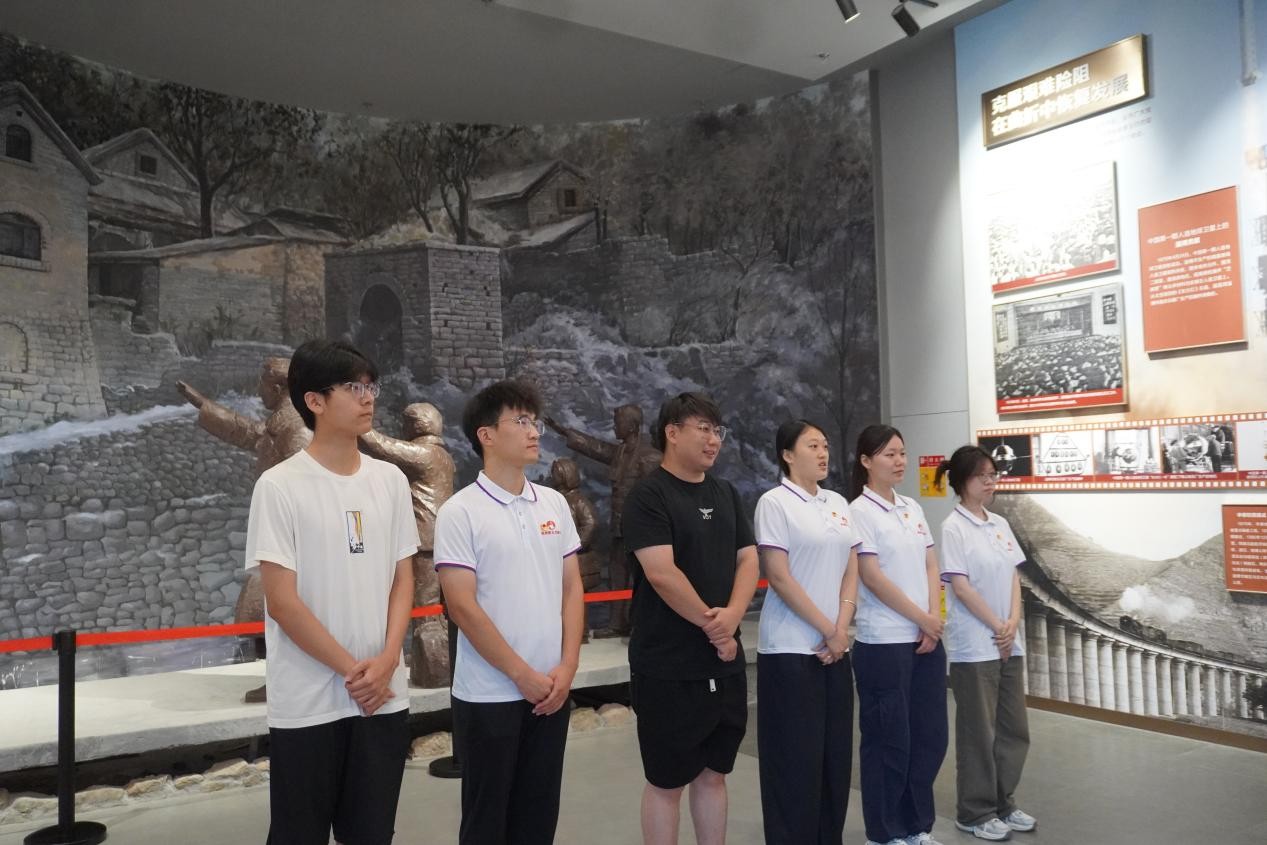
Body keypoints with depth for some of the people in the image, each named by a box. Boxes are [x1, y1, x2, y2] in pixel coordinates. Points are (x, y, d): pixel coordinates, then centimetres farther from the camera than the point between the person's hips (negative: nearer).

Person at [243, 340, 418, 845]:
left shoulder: (390, 479, 5)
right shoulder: (279, 486, -9)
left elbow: (403, 578, 7)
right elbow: (281, 601, -12)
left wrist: (386, 660, -6)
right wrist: (350, 669, -11)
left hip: (385, 697, 4)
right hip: (307, 705, -4)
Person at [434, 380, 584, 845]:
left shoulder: (554, 503, 6)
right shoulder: (460, 512, -10)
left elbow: (571, 590, 8)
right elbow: (462, 607, -14)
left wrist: (566, 668, -2)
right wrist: (523, 675, -12)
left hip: (552, 691, 5)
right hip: (488, 696, -5)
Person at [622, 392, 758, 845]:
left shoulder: (726, 493, 11)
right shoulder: (648, 495, -10)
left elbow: (748, 559, 6)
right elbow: (661, 573, -19)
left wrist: (731, 615, -12)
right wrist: (712, 626, -12)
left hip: (724, 662, 6)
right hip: (668, 667, -6)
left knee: (713, 773, 16)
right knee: (666, 781, 6)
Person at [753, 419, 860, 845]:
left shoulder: (838, 503, 11)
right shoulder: (774, 502, -8)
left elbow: (851, 570, 10)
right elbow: (778, 576, -13)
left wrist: (841, 629, -3)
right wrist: (826, 630, -11)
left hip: (835, 647, 6)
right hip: (791, 648, -6)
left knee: (835, 752, 10)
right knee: (796, 757, 0)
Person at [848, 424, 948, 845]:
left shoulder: (913, 508, 12)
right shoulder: (859, 511, -9)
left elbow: (931, 567, 10)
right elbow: (872, 577, -14)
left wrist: (934, 619, -4)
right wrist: (922, 619, -10)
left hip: (927, 638, 7)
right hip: (883, 642, -7)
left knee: (931, 733, 11)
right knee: (889, 739, 2)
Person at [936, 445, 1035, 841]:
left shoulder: (1000, 524, 10)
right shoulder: (953, 527, -12)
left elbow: (1014, 578, 9)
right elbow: (960, 586, -16)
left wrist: (1013, 624, -5)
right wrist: (997, 627, -14)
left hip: (1009, 643, 7)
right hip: (974, 645, -7)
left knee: (1014, 729, 13)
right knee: (978, 732, 2)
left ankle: (1003, 803, 27)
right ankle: (974, 813, 14)